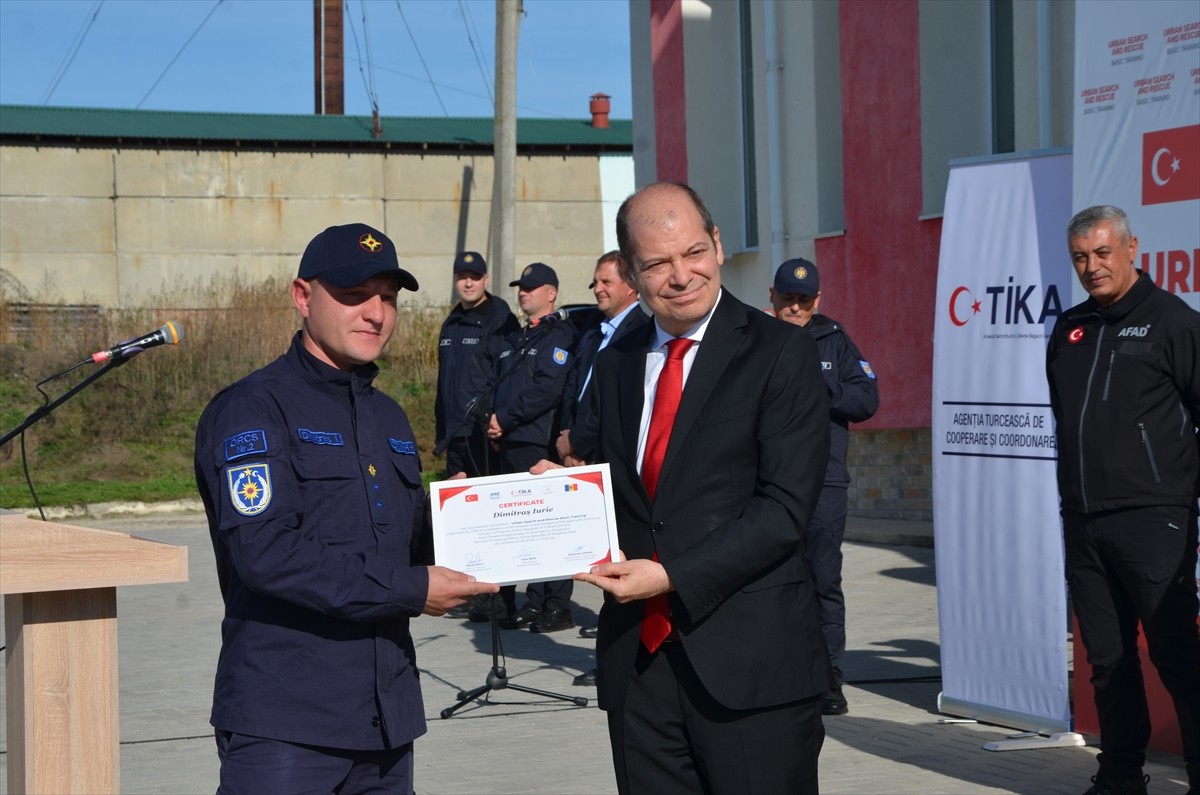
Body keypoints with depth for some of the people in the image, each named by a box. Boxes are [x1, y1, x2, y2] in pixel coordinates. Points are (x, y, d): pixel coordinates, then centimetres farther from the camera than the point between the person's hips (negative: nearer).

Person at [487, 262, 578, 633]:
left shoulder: (560, 335, -5)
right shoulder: (515, 340, 22)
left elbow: (548, 388, -16)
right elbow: (500, 386, 22)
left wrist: (506, 419, -13)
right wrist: (494, 422, 3)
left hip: (541, 445, -8)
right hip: (510, 444, 8)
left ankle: (557, 606, -3)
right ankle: (533, 603, 12)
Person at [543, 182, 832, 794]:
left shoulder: (780, 353, -4)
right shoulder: (614, 365, 14)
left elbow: (784, 509, -11)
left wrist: (673, 577, -16)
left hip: (749, 666, -5)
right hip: (639, 661, 5)